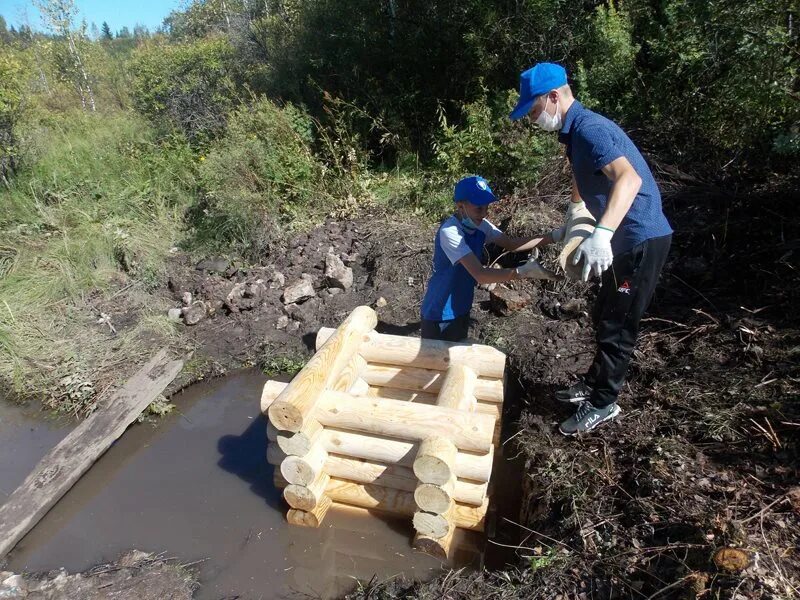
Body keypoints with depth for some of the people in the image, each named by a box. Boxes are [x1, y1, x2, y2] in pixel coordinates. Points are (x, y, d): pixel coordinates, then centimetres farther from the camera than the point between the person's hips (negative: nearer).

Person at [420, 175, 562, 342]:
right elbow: (480, 275, -36)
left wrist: (553, 237, -5)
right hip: (439, 314, -8)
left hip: (462, 309, 8)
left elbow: (511, 244, 3)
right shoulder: (450, 232, -29)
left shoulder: (480, 225, -4)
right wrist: (524, 271, -41)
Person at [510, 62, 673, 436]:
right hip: (624, 240, 10)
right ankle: (595, 384, 38)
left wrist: (602, 234, -52)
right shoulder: (573, 133, 10)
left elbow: (629, 178, -38)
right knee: (604, 318, 21)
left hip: (642, 241, -10)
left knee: (616, 326, 2)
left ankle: (603, 404, 18)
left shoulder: (589, 129, -22)